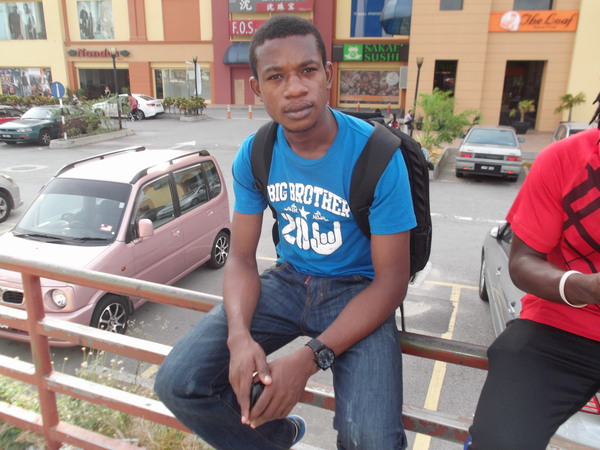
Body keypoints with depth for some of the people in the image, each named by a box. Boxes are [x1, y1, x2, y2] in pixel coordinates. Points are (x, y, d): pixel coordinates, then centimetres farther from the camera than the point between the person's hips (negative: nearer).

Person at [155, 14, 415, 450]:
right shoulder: (254, 155, -5)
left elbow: (392, 281, -17)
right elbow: (242, 257, -1)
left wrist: (310, 358, -28)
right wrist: (240, 336, -22)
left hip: (356, 289, -3)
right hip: (288, 279, 4)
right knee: (177, 382, -12)